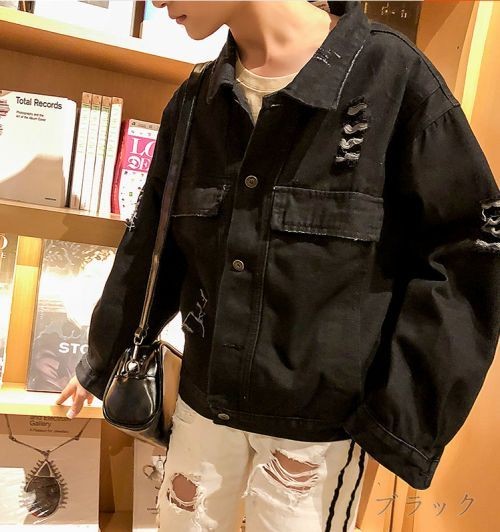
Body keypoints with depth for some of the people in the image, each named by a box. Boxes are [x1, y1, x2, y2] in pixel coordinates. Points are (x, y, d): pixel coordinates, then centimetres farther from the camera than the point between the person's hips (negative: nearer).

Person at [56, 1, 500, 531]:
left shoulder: (392, 72, -12)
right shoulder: (192, 103, 3)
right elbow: (152, 246, 11)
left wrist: (402, 420, -14)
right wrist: (101, 360, 19)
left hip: (321, 420, -4)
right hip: (205, 403, 5)